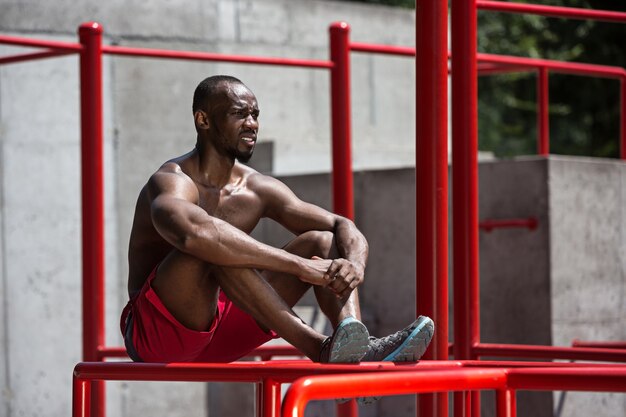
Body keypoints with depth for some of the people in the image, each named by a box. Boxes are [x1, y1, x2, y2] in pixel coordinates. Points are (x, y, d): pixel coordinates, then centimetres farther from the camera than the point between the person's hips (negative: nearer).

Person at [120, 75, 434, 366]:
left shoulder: (258, 189, 6)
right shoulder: (172, 182, -17)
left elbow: (343, 227, 4)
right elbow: (191, 232, -41)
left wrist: (355, 265, -22)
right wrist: (299, 265, -41)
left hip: (220, 337, 7)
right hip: (155, 333, -7)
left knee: (323, 241, -2)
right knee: (210, 244, -34)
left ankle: (354, 344, -32)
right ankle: (321, 350, -39)